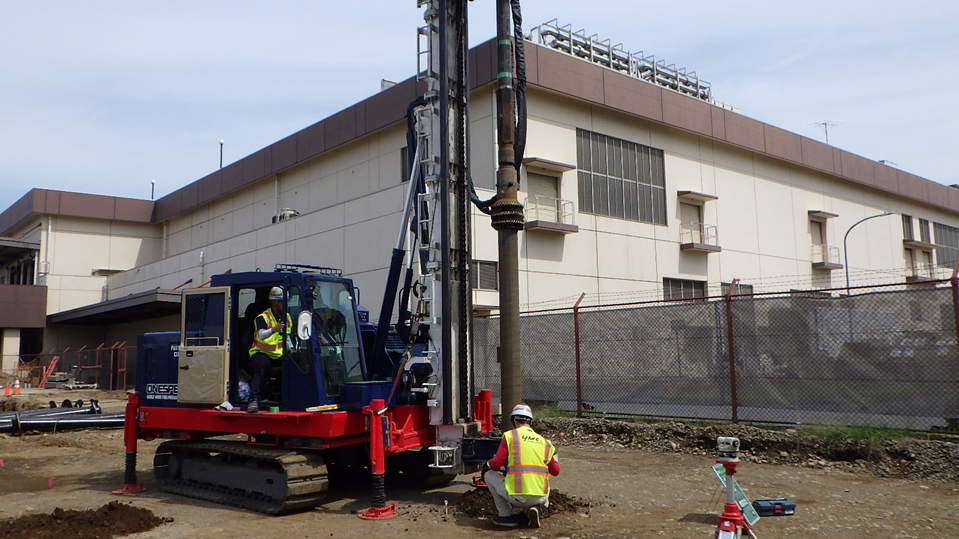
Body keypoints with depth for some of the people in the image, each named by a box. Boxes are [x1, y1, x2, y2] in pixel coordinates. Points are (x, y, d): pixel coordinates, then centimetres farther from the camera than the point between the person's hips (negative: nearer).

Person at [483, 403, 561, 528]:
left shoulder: (510, 436, 2)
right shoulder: (544, 441, 14)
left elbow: (496, 464, -3)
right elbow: (555, 471, 19)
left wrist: (488, 465, 21)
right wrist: (554, 458, 41)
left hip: (516, 496, -4)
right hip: (540, 497, 4)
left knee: (489, 475, 19)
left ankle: (506, 515, 12)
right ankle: (535, 509, 4)